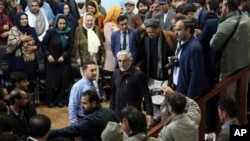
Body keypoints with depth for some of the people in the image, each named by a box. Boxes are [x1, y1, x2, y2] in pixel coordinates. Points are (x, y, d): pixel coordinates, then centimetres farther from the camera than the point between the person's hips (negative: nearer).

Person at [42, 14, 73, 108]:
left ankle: (60, 100, 9)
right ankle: (50, 101, 7)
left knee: (63, 80, -1)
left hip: (64, 61, 3)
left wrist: (64, 56, -11)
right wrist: (48, 55, -13)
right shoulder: (51, 32, -8)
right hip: (52, 61, -3)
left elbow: (70, 46, 1)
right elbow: (43, 44, -3)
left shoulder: (68, 33, 1)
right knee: (51, 80, -1)